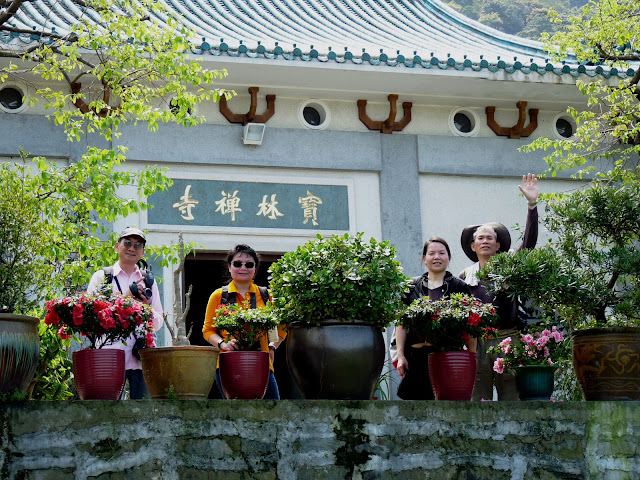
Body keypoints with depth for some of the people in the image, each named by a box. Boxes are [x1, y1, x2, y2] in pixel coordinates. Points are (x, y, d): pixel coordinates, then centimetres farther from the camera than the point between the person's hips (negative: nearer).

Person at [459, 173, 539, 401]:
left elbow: (529, 242, -3)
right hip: (476, 343, 1)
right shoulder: (465, 276, 13)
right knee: (478, 399, -2)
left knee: (512, 397, -2)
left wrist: (532, 205, -11)